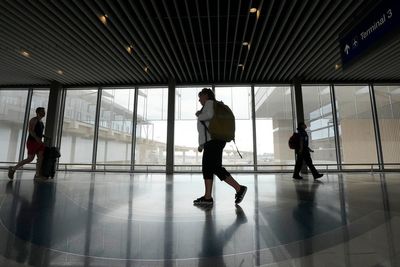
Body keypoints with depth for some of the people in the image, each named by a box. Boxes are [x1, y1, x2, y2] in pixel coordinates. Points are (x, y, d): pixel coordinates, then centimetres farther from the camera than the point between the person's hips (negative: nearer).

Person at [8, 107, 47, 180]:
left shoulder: (41, 122, 19)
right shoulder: (34, 119, -6)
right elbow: (30, 130, -18)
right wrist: (37, 138, -29)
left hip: (38, 142, 8)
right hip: (32, 141, -8)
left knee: (41, 157, -6)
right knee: (30, 159, -8)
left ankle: (37, 175, -8)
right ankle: (13, 169, 10)